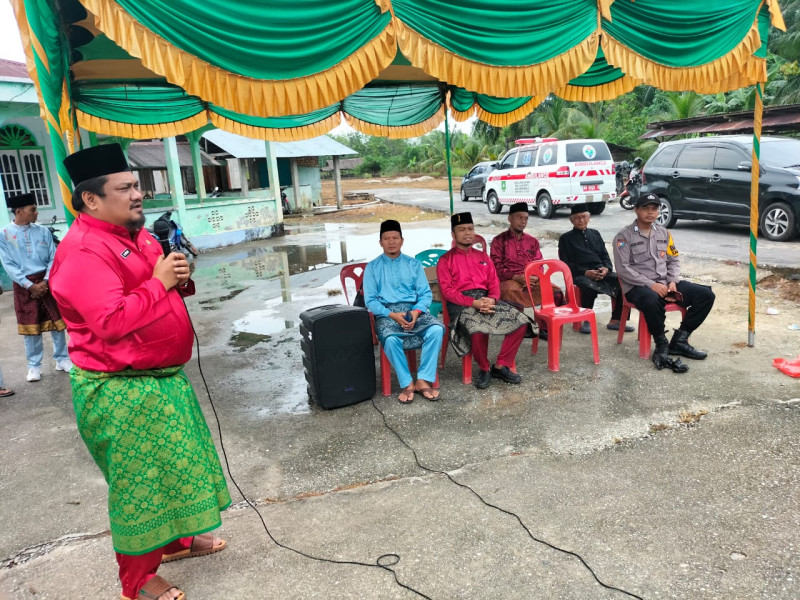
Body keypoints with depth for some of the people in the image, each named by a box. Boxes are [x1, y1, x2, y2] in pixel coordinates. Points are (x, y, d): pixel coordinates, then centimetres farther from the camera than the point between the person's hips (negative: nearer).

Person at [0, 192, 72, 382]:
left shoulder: (43, 231, 1)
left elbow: (54, 258, 0)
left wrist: (45, 281, -11)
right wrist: (30, 285, -12)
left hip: (47, 282, 2)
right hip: (24, 285, -1)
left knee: (57, 322, 7)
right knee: (30, 326, 6)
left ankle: (62, 359, 20)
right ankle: (34, 365, 19)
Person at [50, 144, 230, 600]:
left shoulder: (137, 234, 9)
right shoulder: (83, 252, -21)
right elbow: (112, 322, -30)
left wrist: (181, 279, -1)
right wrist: (159, 282, -23)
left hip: (163, 378, 9)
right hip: (122, 392, -9)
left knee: (175, 463, 23)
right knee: (139, 482, 5)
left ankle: (177, 539, 45)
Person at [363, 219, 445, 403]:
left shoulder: (414, 264, 16)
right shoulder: (372, 267, 9)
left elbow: (426, 293, 8)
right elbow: (370, 300, 1)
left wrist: (416, 312, -14)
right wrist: (392, 315, -15)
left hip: (414, 310, 2)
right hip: (386, 313, -2)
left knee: (436, 329, -28)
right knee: (390, 339, -35)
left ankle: (423, 381, -21)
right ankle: (407, 384, -19)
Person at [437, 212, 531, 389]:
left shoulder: (483, 256, 21)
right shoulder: (445, 260, 5)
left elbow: (494, 283, 14)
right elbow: (447, 291, -5)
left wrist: (491, 299, -10)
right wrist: (474, 302, -19)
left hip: (486, 299, 5)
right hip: (461, 303, -5)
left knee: (521, 321, -16)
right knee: (479, 328, -37)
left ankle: (501, 366, -4)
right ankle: (484, 369, -9)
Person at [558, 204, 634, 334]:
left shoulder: (595, 234, 24)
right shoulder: (565, 238, 10)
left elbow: (605, 255, 19)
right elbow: (566, 263, 0)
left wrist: (606, 268, -5)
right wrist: (585, 272, -15)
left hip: (601, 271, 5)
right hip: (580, 274, -5)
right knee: (589, 286, -39)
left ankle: (615, 321, -11)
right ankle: (586, 321, -21)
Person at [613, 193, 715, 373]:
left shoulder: (664, 233, 16)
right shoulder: (624, 236, -4)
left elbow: (674, 260, 18)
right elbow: (623, 269, -12)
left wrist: (673, 282, -2)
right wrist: (651, 284, -18)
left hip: (664, 283, 7)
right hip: (637, 286, -6)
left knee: (706, 295, -10)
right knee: (652, 301, -41)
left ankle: (679, 341, -6)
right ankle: (662, 347, -21)